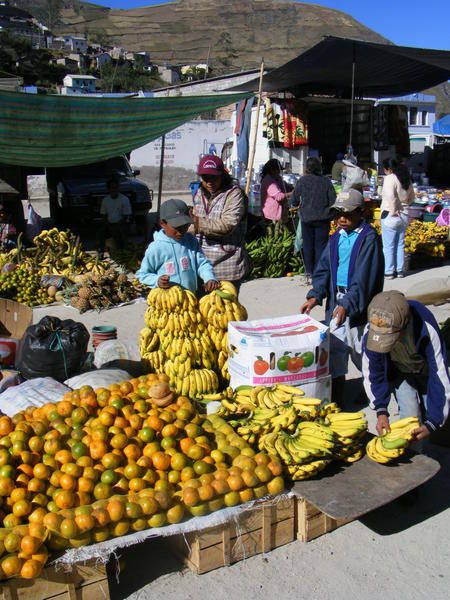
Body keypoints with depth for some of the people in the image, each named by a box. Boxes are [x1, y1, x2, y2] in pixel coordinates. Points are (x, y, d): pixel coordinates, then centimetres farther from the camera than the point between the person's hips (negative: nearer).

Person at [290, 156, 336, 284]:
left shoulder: (302, 180, -6)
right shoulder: (326, 180, -4)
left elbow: (294, 201, -3)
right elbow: (333, 200, -2)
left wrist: (292, 203, 19)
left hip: (306, 218, 0)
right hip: (323, 218, 0)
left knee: (308, 245, 9)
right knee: (320, 245, 5)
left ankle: (309, 274, 10)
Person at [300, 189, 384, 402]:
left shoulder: (369, 238, -10)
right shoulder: (336, 238, 9)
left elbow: (364, 278, -17)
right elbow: (324, 269, 7)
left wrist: (347, 304, -26)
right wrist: (315, 295, -8)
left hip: (359, 303, -5)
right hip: (335, 301, 6)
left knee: (362, 352, 4)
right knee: (334, 348, 8)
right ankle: (335, 399, 19)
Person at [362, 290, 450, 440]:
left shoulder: (427, 330, -42)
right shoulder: (371, 333, -33)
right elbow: (372, 373, -16)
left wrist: (433, 422, -34)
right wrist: (381, 410, -22)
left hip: (427, 371, -1)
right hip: (400, 373, 1)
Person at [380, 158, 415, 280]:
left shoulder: (390, 178, -16)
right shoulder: (406, 179, 9)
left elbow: (390, 196, -29)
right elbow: (412, 197, 19)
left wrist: (393, 210, -18)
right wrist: (404, 205, 12)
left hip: (391, 216, -8)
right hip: (404, 215, 8)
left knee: (388, 246, 2)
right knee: (400, 244, 16)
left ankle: (389, 271, 6)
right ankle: (400, 270, 21)